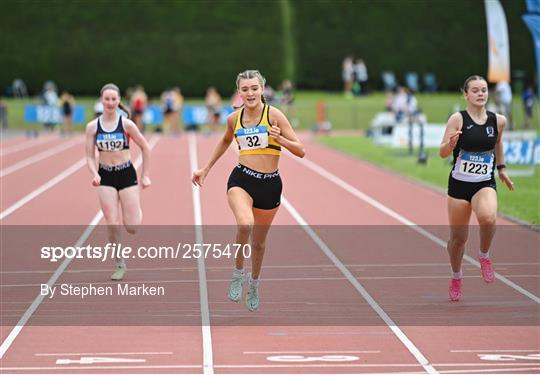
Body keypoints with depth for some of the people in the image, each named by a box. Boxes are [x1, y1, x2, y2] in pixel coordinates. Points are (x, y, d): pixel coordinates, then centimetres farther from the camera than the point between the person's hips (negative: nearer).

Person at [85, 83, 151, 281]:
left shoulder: (126, 124, -7)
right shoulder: (92, 126, -2)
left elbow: (145, 148, 2)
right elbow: (90, 156, 2)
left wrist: (145, 175, 3)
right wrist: (95, 174, -16)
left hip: (127, 174, -1)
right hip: (105, 176, 1)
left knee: (132, 227, -4)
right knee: (112, 225, -5)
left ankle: (137, 213, 33)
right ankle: (120, 264, 10)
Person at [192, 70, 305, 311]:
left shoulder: (274, 115, -6)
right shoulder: (234, 118, 4)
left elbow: (300, 151, -5)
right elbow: (226, 141, 28)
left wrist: (280, 139, -23)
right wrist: (206, 169, 29)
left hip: (270, 184, 0)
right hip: (241, 180, 0)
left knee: (259, 242, 14)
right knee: (245, 224, -31)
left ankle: (254, 283, 43)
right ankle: (238, 272, -8)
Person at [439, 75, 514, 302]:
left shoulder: (498, 121, 0)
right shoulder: (458, 119, -9)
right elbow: (442, 153, -11)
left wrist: (501, 168, 23)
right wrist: (451, 143, -31)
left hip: (485, 184, 1)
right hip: (459, 184, -1)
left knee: (488, 218, -32)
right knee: (458, 238, 7)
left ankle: (484, 256, -2)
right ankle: (456, 276, 36)